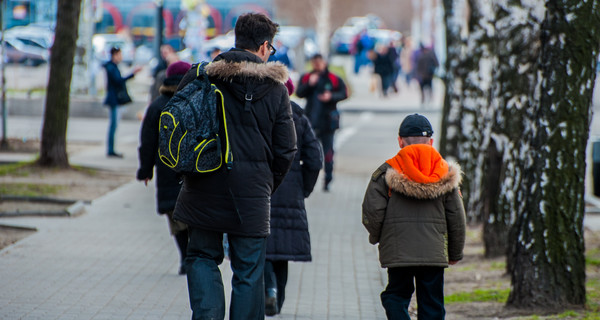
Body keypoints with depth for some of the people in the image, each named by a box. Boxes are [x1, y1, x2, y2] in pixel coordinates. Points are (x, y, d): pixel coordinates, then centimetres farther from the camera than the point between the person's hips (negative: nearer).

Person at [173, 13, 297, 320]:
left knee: (202, 257, 14)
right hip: (252, 196, -1)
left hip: (205, 191, 1)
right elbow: (286, 150, 1)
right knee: (248, 271, 7)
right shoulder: (275, 89, -1)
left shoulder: (200, 78, -1)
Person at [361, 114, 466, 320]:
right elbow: (457, 217, 7)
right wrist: (455, 253, 19)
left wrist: (375, 237, 14)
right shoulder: (445, 173, 4)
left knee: (396, 296, 10)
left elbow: (372, 212, -7)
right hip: (434, 253, 2)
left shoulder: (387, 172, -3)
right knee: (432, 303, 9)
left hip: (397, 251, -2)